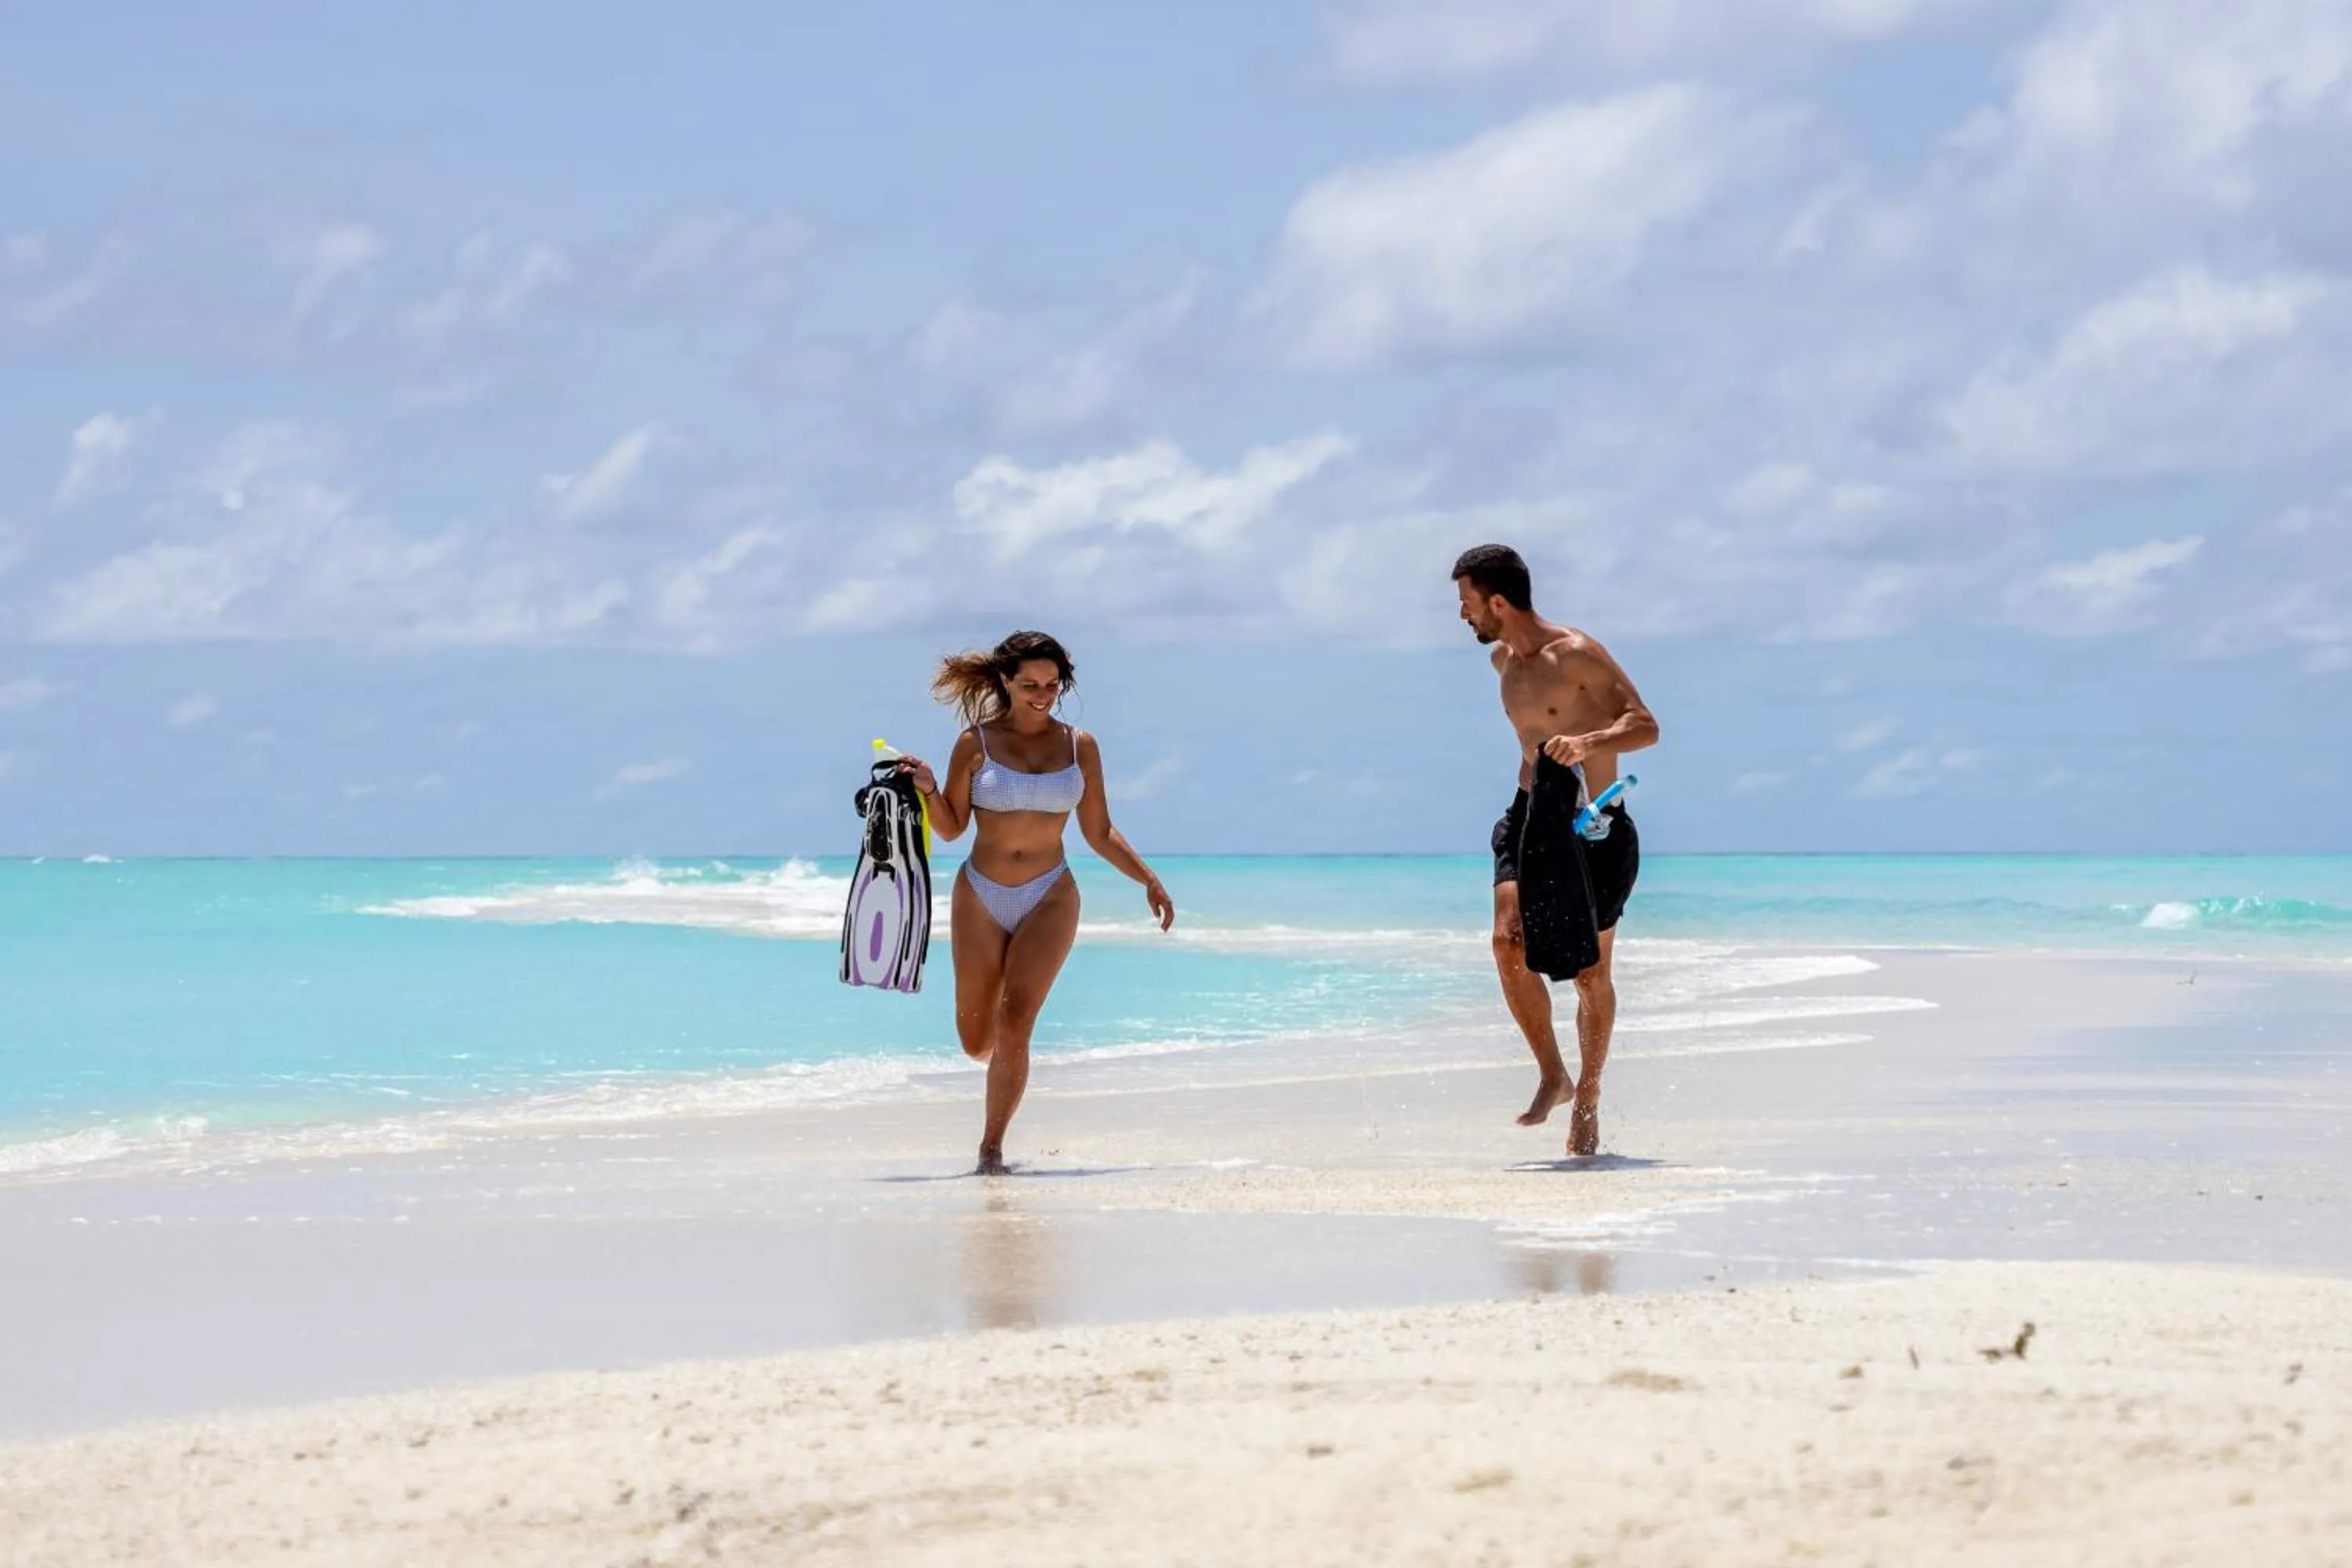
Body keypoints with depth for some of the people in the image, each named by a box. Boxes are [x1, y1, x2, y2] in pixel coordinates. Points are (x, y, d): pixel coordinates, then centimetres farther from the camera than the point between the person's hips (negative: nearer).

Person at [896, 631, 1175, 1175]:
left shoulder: (1079, 747, 4)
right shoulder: (975, 744, 0)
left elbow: (1099, 833, 10)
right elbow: (951, 827, 2)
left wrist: (1149, 881, 5)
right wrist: (928, 789, -16)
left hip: (1050, 898, -1)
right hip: (980, 897, 1)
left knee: (1014, 1022, -17)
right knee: (976, 1041, 3)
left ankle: (992, 1145, -11)